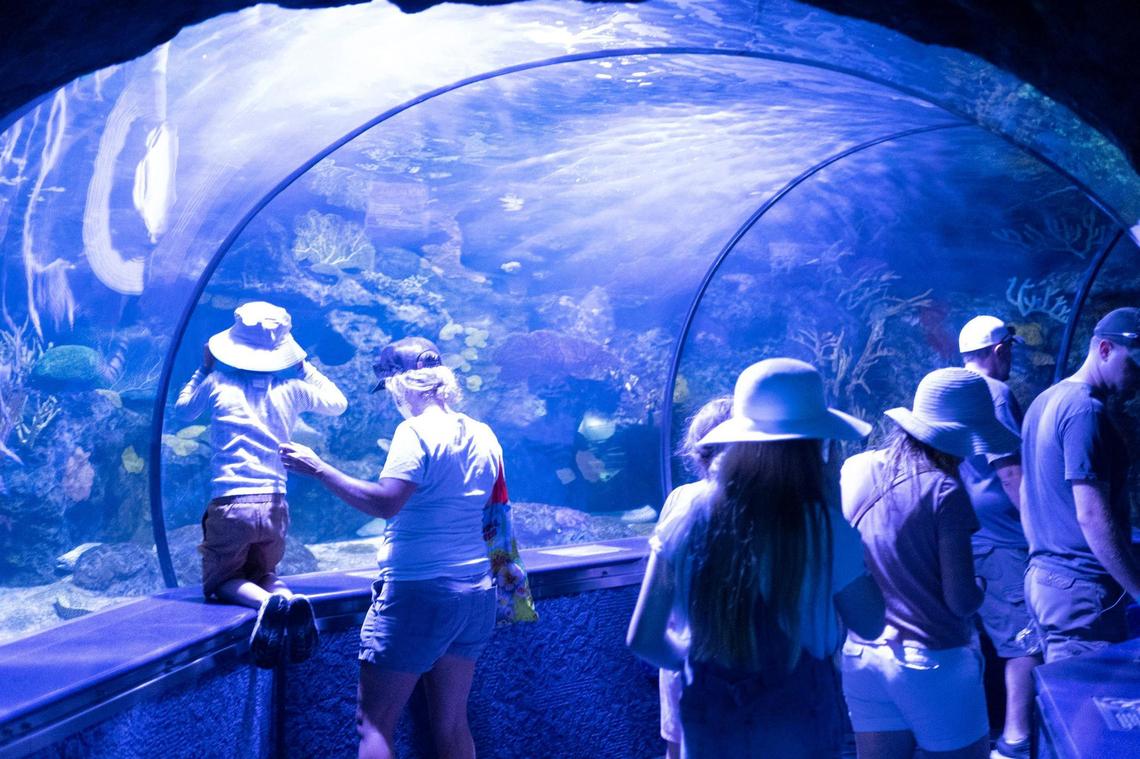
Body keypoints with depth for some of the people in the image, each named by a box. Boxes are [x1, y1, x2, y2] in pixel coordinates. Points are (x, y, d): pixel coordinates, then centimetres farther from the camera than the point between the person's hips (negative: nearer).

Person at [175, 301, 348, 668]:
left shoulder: (216, 382, 0)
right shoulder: (292, 387, 3)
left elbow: (183, 409, 22)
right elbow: (338, 404, 22)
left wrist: (203, 369, 29)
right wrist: (305, 368, 23)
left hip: (228, 504, -2)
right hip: (274, 504, 3)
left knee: (222, 580, 13)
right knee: (263, 573, 22)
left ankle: (267, 602, -22)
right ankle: (289, 600, -15)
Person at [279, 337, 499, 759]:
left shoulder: (415, 431, -12)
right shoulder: (483, 435, 9)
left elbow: (384, 503, -23)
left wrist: (318, 468, -17)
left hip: (418, 593, -8)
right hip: (476, 595, 8)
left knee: (373, 724, 0)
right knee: (452, 724, 15)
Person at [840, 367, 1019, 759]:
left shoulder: (852, 470, 0)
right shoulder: (943, 491, -15)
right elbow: (962, 601, -14)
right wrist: (980, 590, 6)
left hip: (859, 657, 5)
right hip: (934, 664, -5)